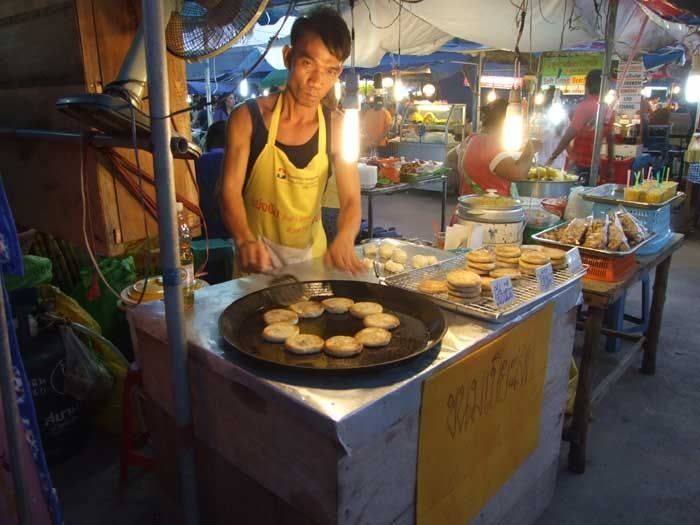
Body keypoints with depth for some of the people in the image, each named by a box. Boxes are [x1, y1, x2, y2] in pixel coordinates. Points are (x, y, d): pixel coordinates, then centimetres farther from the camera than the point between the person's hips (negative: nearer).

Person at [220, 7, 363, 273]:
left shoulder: (338, 128, -9)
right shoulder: (248, 117, -12)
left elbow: (351, 200, -11)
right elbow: (230, 189, -14)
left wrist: (344, 240, -33)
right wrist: (245, 240, -33)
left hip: (311, 252, 2)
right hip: (259, 256, -2)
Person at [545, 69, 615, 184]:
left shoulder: (584, 106, -11)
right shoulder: (609, 112, 8)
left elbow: (569, 135, -17)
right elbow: (610, 140, 14)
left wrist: (552, 157, -13)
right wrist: (610, 165, 22)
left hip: (578, 164, -6)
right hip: (594, 165, 6)